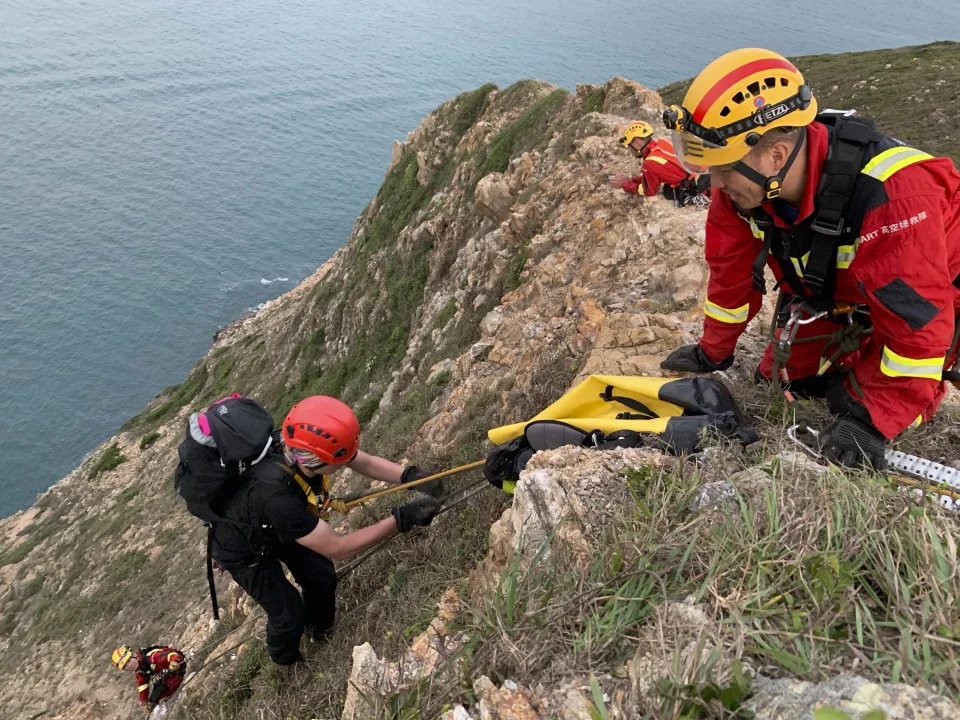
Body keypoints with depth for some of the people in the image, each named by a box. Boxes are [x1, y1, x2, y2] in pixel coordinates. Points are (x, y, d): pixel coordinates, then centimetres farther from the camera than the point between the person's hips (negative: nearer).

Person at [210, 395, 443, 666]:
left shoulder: (303, 450, -30)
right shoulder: (276, 495, -47)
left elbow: (365, 462, -14)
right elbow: (337, 548, -38)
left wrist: (411, 476, -31)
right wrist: (401, 519, -40)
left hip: (275, 527, 6)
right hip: (244, 550, -6)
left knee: (323, 577, 14)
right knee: (289, 613, 4)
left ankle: (320, 629, 46)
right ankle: (285, 660, 38)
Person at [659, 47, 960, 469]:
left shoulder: (892, 195, -42)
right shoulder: (745, 182, -22)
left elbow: (916, 323, -38)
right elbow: (732, 273, -7)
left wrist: (870, 422, -36)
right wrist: (712, 355, 2)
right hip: (835, 291, 6)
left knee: (854, 402, -13)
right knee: (778, 383, 5)